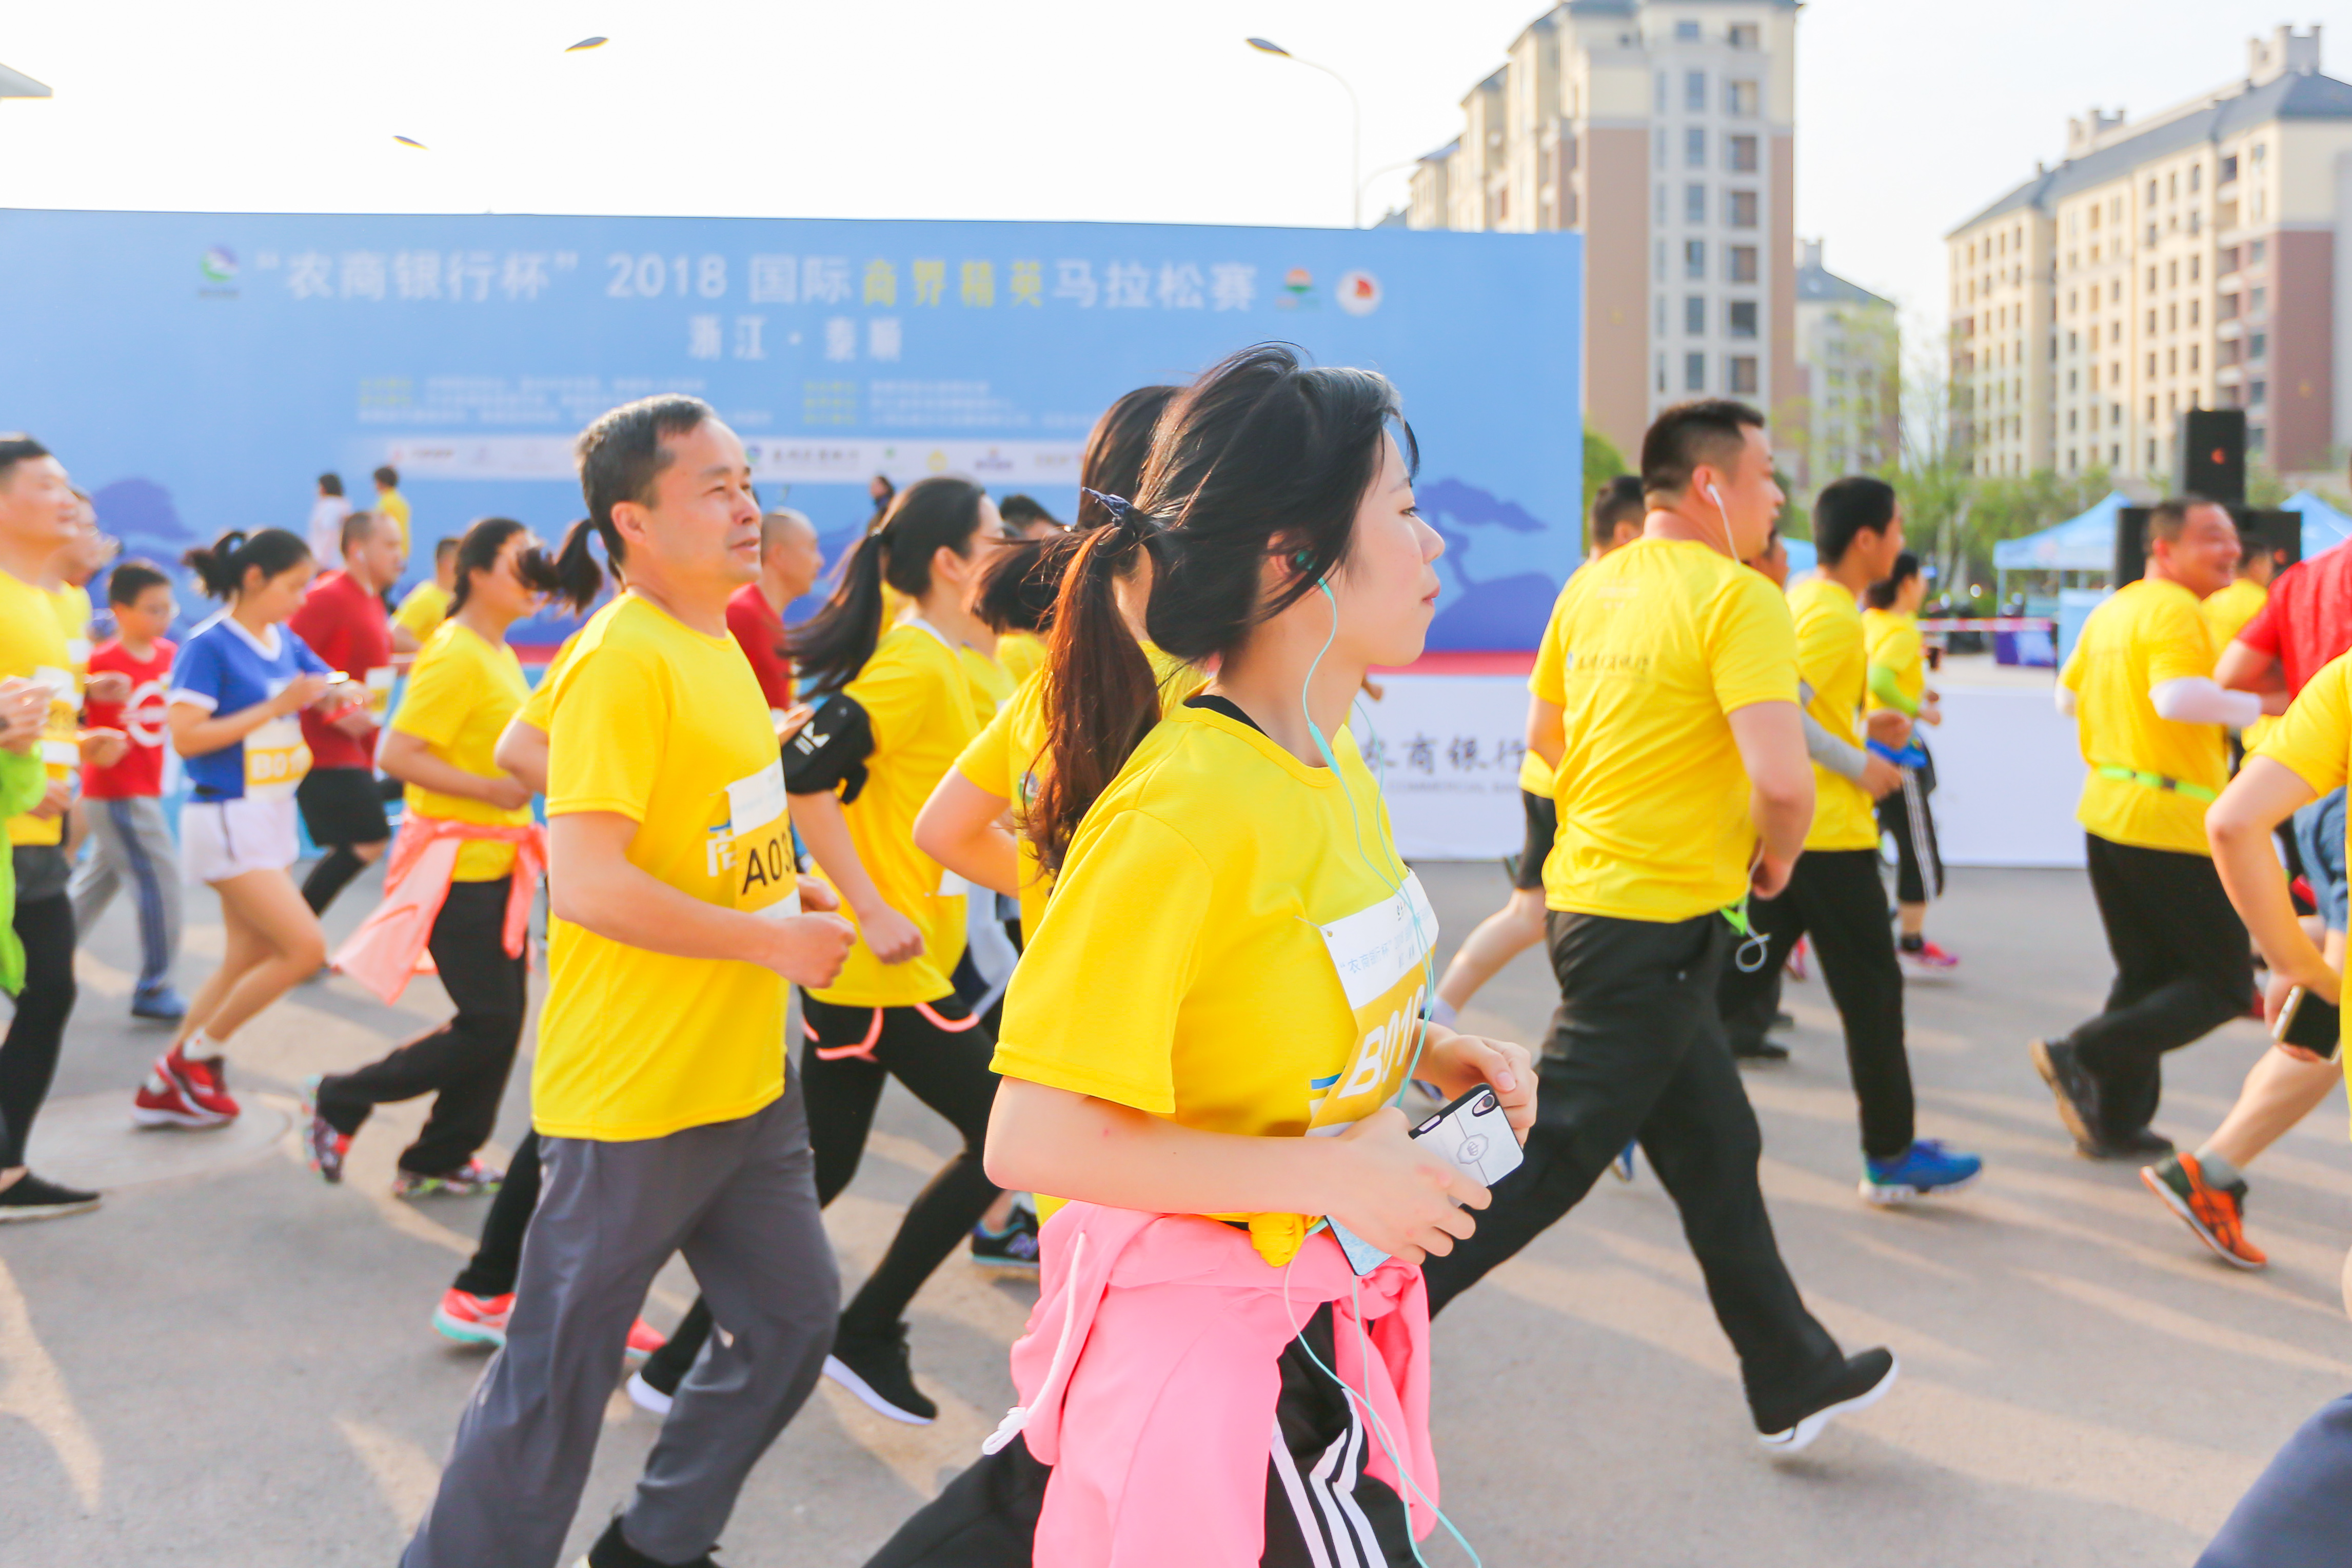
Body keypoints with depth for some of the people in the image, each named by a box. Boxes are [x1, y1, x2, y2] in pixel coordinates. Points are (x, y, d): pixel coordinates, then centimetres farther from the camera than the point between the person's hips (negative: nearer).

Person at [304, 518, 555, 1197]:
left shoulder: (500, 657, 13)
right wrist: (489, 789, -24)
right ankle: (340, 1101, 8)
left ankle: (439, 1161, 19)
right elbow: (396, 754, -23)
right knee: (487, 1024, -7)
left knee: (503, 1019, 9)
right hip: (457, 867, -9)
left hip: (496, 863, 9)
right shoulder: (456, 657, -16)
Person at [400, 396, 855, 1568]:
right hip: (634, 1090, -9)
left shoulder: (714, 646, 11)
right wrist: (772, 940, -20)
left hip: (747, 1077, 9)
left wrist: (785, 891, 9)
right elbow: (587, 880, -25)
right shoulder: (622, 661, -18)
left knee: (792, 1317, 17)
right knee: (560, 1371, 3)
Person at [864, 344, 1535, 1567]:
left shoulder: (1334, 763, 3)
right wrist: (1334, 1172, -22)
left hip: (1303, 1308, 8)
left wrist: (1427, 1049, 1)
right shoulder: (1181, 812, -25)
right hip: (1206, 1335, -8)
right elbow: (1035, 1141, -25)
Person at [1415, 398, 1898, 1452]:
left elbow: (1547, 729, 20)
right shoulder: (1738, 599, -16)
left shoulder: (1595, 585, 8)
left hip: (1586, 885, 9)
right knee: (1548, 1156, -3)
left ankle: (1794, 1378, 31)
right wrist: (1777, 853, -5)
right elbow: (1783, 779, -26)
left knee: (1716, 1151, 18)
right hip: (1661, 920, -9)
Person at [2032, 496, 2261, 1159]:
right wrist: (2255, 706, -18)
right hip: (2170, 824, -9)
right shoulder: (2174, 610, -14)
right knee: (2224, 984, 0)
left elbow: (2068, 696, 24)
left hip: (2106, 813, 9)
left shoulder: (2111, 610, 15)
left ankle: (2115, 1122, 19)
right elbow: (2178, 694, -30)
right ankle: (2084, 1055, -10)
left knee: (2144, 974, 18)